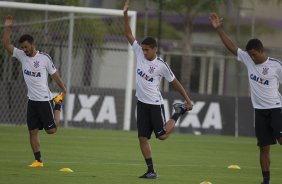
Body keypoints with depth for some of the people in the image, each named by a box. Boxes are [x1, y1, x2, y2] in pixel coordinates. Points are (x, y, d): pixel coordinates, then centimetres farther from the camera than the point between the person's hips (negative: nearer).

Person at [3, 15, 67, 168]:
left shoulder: (44, 58, -9)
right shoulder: (21, 56, 3)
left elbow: (54, 75, -1)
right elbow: (6, 45, -4)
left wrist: (64, 91, -1)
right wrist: (7, 28, -14)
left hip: (45, 99, -4)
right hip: (32, 100, 4)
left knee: (51, 130, -1)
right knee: (33, 131, 1)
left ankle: (58, 107, 28)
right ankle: (38, 160, 7)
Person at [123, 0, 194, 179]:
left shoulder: (161, 65, -12)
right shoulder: (140, 53, -1)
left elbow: (175, 82, -3)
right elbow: (129, 34, 1)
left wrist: (188, 100, -5)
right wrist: (125, 15, -8)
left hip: (155, 103, -5)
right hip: (142, 102, 5)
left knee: (162, 135, -6)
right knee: (143, 137, 1)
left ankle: (178, 112, 19)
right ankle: (151, 170, 7)